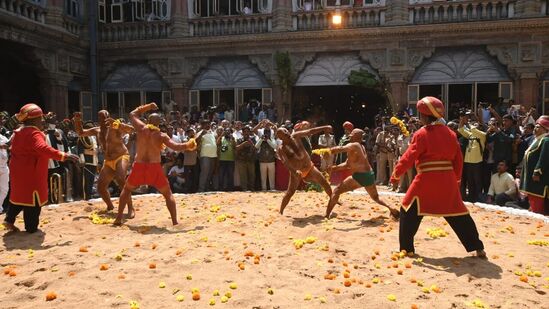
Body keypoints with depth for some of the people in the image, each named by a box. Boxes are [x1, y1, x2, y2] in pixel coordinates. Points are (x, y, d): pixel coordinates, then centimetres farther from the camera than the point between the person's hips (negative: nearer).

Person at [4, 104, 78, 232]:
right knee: (33, 199, 1)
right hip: (31, 172, -9)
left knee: (20, 195, 24)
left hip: (19, 170, 9)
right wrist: (64, 156, -42)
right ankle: (31, 228, 8)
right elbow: (43, 149, -37)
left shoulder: (19, 132, 12)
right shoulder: (34, 133, -21)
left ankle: (9, 219, 25)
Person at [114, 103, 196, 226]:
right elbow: (176, 147, -13)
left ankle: (118, 219, 21)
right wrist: (188, 145, 3)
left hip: (139, 167, 2)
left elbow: (132, 114, 20)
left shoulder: (141, 128, 2)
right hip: (154, 168, -2)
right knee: (168, 194, 11)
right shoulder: (161, 135, -4)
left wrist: (147, 107, 24)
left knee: (127, 189, 25)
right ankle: (175, 222, 2)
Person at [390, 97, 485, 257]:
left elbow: (409, 158, -11)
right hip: (447, 179, 6)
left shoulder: (421, 134, -9)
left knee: (409, 211, 9)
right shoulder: (450, 133, 10)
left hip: (426, 180, -5)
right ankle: (478, 248, 19)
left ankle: (406, 248, 11)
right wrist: (456, 179, 25)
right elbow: (458, 159, 13)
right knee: (458, 213, 16)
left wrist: (396, 175, 0)